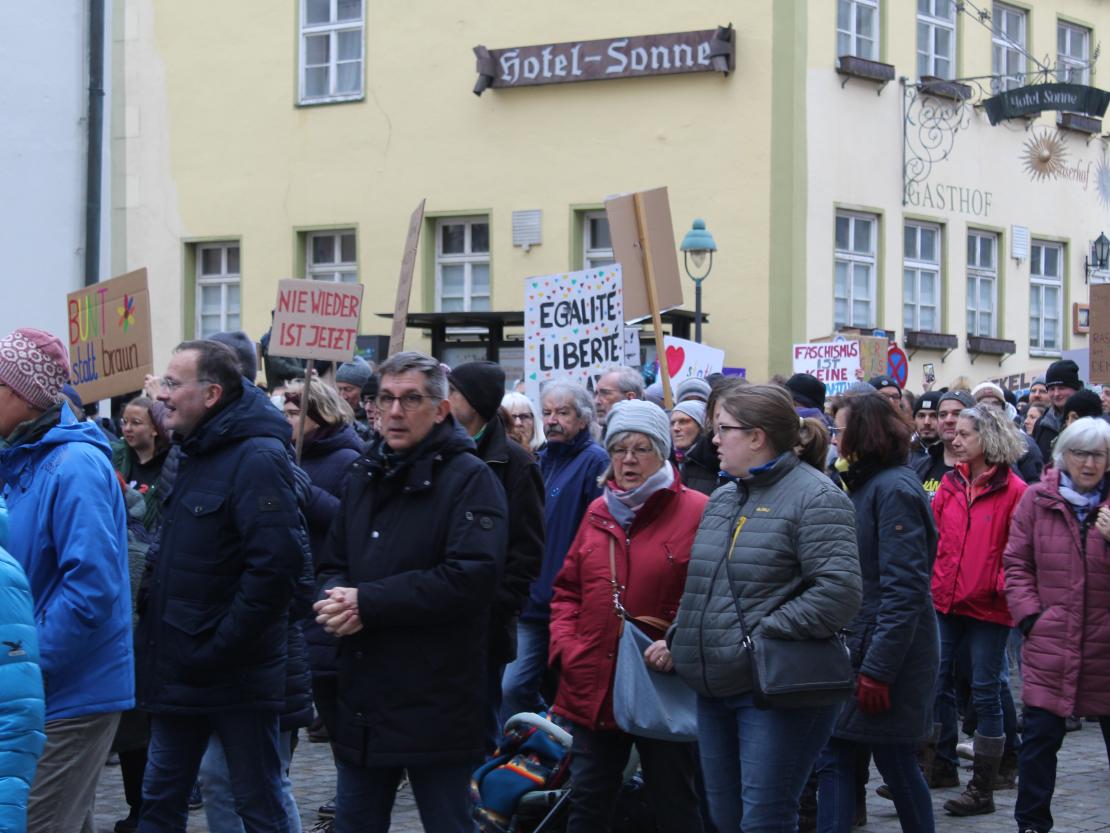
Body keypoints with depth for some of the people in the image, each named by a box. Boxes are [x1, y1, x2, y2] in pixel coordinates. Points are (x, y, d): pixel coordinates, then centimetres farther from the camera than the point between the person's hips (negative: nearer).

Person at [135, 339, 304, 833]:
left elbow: (277, 564, -26)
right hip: (180, 674, 9)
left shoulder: (258, 459, -17)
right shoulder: (195, 455, 13)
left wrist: (217, 648, -22)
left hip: (236, 678, -9)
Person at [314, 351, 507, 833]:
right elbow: (333, 565, 18)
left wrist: (368, 602, -19)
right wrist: (337, 599, -8)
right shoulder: (365, 477, 15)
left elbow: (472, 578, -22)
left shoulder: (469, 479, -9)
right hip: (362, 703, 7)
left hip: (436, 707, -7)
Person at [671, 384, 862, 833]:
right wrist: (678, 639, 9)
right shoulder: (722, 499, 16)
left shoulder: (815, 497, -12)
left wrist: (763, 632, -21)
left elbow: (838, 593, -22)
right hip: (715, 688, 9)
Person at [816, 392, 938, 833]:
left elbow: (904, 590, -21)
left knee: (895, 762, 2)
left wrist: (878, 669, -23)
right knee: (833, 758, 5)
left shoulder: (894, 490, -15)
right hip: (855, 648, 9)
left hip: (888, 657, -9)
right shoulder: (866, 485, 14)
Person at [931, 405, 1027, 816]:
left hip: (988, 608, -6)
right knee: (937, 682, 11)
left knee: (985, 692, 2)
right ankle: (942, 763, 28)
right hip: (945, 599, 6)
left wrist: (1003, 585, -15)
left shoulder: (1014, 491, -10)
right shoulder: (951, 482, 7)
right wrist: (933, 578, 2)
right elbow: (934, 535, 11)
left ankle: (983, 790, 9)